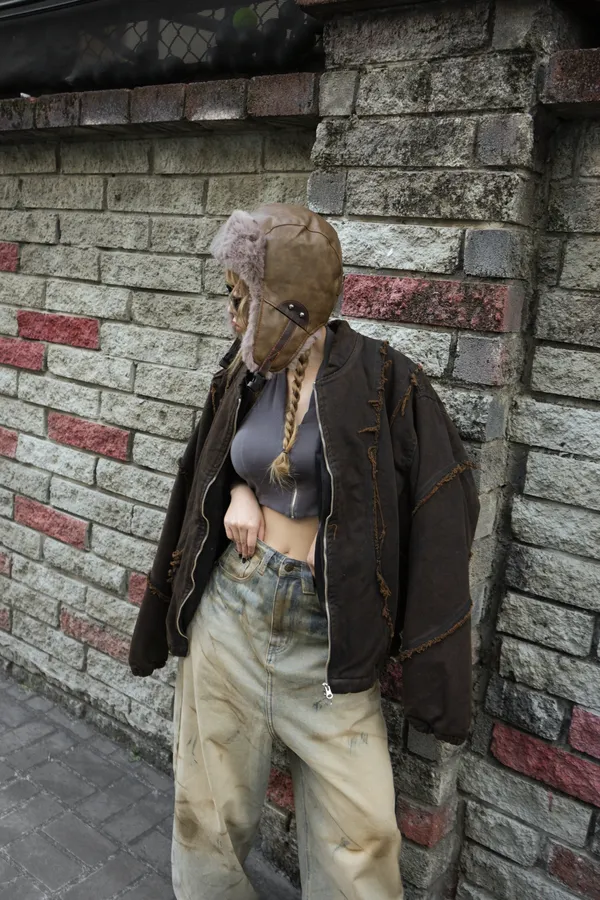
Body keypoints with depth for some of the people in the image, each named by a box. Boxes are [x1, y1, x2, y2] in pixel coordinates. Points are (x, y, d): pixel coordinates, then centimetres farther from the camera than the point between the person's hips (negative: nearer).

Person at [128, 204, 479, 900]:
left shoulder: (377, 378, -11)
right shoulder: (246, 375, 3)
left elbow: (441, 499, -7)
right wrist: (237, 492, -3)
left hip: (328, 632, -3)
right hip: (232, 608, 4)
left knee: (360, 831, 3)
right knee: (209, 806, 14)